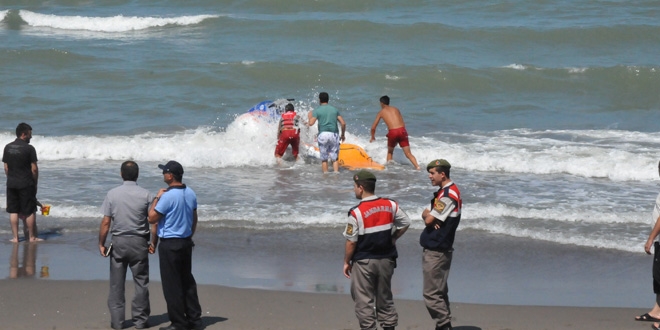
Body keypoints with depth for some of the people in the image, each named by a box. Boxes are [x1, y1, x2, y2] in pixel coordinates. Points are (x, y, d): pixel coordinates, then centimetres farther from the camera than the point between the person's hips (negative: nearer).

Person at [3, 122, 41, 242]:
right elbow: (34, 169, -9)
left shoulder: (8, 148, 4)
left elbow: (6, 167, 7)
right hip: (26, 183, -4)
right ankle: (31, 237, 8)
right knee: (29, 212, 4)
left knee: (13, 211, 8)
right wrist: (35, 183, 3)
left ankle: (15, 237, 7)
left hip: (11, 183, 4)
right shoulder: (29, 148, -11)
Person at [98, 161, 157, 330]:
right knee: (141, 282, 9)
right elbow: (154, 222, -6)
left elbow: (105, 222, -5)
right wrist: (153, 243, 5)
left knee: (116, 284, 8)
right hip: (139, 242, 0)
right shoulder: (146, 195, -5)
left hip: (119, 242, 0)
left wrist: (101, 244, 4)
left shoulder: (112, 194, -5)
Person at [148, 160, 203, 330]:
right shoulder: (190, 194, 5)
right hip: (186, 242, 8)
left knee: (172, 284, 0)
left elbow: (152, 218, -16)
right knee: (187, 281, 16)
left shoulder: (168, 196, -20)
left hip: (170, 244, -8)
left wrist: (157, 198, -6)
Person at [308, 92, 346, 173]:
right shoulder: (334, 109, 11)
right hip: (334, 134, 2)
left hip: (323, 134, -2)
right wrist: (342, 134, 20)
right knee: (334, 158, 7)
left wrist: (309, 116, 13)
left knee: (324, 159, 6)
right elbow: (343, 123, 7)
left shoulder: (317, 110, 2)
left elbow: (311, 123, -8)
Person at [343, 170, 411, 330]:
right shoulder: (390, 205, -3)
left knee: (364, 301, 3)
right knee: (385, 298, 16)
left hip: (364, 262, -5)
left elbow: (351, 242, -13)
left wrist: (346, 262, 0)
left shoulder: (356, 213, -17)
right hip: (386, 259, 5)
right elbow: (405, 223, 8)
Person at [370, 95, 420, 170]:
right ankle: (417, 167, -18)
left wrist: (373, 137, 34)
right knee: (408, 153, 0)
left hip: (392, 133, -2)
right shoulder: (396, 109, 23)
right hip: (402, 130, 2)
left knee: (390, 152, 26)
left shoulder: (381, 112, 17)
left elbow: (373, 128, 17)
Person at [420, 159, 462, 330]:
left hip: (437, 252, -11)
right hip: (434, 250, 11)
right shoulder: (443, 192, 15)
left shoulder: (448, 194, -18)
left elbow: (429, 219, -19)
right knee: (439, 293, 15)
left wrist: (428, 215, 3)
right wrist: (428, 215, -9)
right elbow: (427, 215, 14)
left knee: (432, 295, -9)